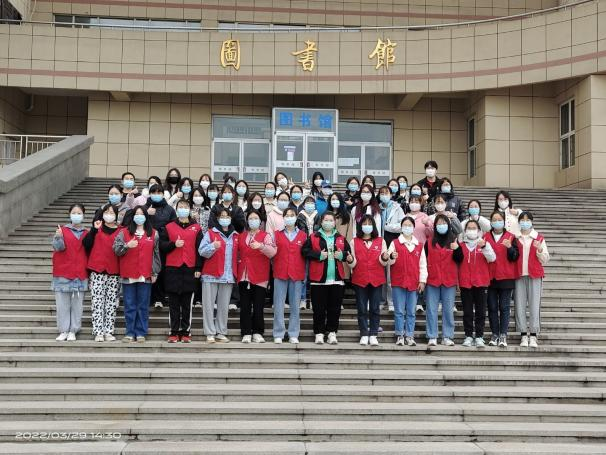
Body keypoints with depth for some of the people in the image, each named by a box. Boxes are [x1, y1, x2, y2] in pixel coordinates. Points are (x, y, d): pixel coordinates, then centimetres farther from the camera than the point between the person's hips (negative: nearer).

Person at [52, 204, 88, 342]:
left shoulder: (86, 233, 10)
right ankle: (63, 331, 9)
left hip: (80, 275, 1)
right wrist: (58, 237, -29)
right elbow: (58, 247, -10)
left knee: (77, 304, 3)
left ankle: (73, 331, 10)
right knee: (62, 304, 2)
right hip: (63, 274, -1)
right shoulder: (62, 230, 4)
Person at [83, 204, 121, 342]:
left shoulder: (120, 231, 10)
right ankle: (98, 332, 0)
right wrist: (94, 229, -13)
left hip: (114, 273, 1)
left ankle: (109, 332, 9)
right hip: (97, 271, -1)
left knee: (112, 303, 3)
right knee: (97, 302, -4)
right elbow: (86, 244, -4)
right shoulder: (97, 228, 8)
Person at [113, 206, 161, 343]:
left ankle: (141, 333, 10)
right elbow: (116, 249, -1)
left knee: (143, 306, 4)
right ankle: (130, 333, 10)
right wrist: (127, 246, -20)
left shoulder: (153, 233, 9)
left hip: (145, 275, 0)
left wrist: (155, 272, 4)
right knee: (130, 306, 4)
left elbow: (156, 254, 9)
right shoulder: (124, 232, 7)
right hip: (128, 275, 0)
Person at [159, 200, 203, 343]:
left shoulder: (197, 228, 9)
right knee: (173, 303, 2)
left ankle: (186, 332, 7)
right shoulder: (169, 227, 11)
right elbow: (162, 246, 7)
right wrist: (173, 244, -11)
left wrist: (198, 268, -1)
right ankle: (174, 332, 7)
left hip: (190, 269, 0)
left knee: (187, 303, 2)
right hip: (172, 269, 1)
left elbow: (200, 249, 5)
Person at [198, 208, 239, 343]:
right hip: (211, 275, -3)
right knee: (209, 305, -3)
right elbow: (202, 251, -7)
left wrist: (236, 273, 10)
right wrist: (213, 246, -24)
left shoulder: (235, 236, 15)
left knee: (224, 306, 5)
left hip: (228, 276, 3)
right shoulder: (210, 233, 3)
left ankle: (221, 333, 12)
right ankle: (210, 333, 2)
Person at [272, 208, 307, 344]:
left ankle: (293, 334, 12)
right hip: (280, 274, 0)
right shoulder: (277, 234, 7)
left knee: (295, 305, 5)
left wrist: (305, 275, 2)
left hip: (297, 274, 0)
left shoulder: (303, 235, 8)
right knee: (279, 305, 1)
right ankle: (278, 334, 7)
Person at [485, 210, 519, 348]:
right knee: (492, 307, 4)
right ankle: (495, 335, 10)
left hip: (506, 277, -2)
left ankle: (503, 335, -3)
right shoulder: (485, 237, 10)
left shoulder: (511, 237, 5)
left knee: (504, 307, -3)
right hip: (490, 277, 2)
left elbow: (515, 257, -1)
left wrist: (510, 248, -19)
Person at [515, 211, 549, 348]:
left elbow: (545, 260, 9)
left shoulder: (539, 238, 9)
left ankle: (533, 336, -1)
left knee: (534, 305, -5)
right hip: (519, 275, 1)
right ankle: (524, 336, 4)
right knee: (520, 305, -2)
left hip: (535, 275, -1)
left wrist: (540, 250, -9)